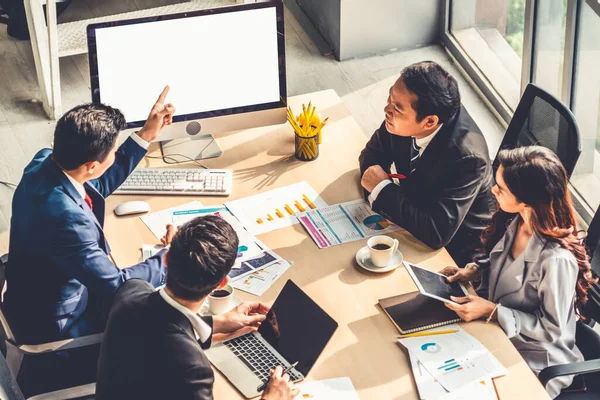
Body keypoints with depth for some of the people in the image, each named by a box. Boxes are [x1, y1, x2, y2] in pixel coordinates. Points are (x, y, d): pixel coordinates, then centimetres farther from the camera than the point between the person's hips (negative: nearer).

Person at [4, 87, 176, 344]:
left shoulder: (44, 161, -13)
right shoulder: (65, 218, -39)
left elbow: (98, 185, 9)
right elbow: (116, 288, -30)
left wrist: (146, 135, 4)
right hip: (51, 328, -8)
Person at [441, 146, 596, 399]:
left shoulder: (556, 259, -32)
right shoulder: (515, 222, -9)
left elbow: (553, 329, -22)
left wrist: (492, 311, -25)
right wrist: (474, 271, -7)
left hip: (536, 364, -7)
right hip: (497, 334, 7)